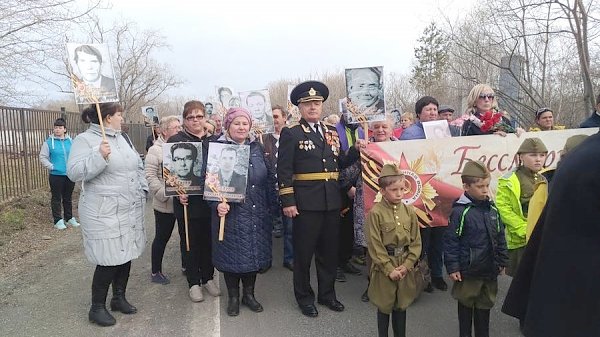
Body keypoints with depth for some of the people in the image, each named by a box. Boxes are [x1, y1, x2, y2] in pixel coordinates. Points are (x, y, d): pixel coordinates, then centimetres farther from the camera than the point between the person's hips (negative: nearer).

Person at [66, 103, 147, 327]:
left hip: (130, 211, 8)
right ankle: (97, 308, 16)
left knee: (126, 256, 14)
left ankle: (119, 298, 32)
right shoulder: (85, 140, -9)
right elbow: (74, 173, -18)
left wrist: (142, 191, 14)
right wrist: (99, 156, -29)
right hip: (105, 214, -8)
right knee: (109, 261, -3)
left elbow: (138, 166, 22)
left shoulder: (121, 139, 15)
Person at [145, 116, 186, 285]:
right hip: (165, 205, -5)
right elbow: (151, 177, -14)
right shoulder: (155, 150, -9)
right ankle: (156, 272, 24)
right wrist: (165, 194, -22)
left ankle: (186, 265, 34)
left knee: (186, 235, 16)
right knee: (162, 237, 9)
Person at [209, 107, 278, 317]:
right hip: (230, 213, -3)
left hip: (256, 213, 4)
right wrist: (217, 204, -21)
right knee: (231, 253, 6)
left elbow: (270, 178, 10)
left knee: (254, 252, 11)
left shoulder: (257, 148, 8)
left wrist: (272, 206, 7)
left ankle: (249, 294, 30)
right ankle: (233, 297, 25)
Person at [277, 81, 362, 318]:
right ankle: (304, 297, 24)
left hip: (332, 201, 5)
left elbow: (339, 163, 14)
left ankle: (327, 293, 32)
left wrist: (356, 150, -2)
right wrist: (287, 202, -15)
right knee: (303, 252, 7)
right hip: (305, 202, -5)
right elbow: (283, 170, -9)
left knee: (330, 251, 15)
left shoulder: (332, 132, 13)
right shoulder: (290, 134, -3)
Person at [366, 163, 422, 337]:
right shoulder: (375, 213, -13)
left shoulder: (409, 211, -1)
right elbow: (375, 246, -13)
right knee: (384, 307, 11)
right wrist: (389, 269, -14)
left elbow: (416, 242, 1)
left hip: (405, 267, 4)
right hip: (384, 268, -3)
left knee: (401, 305, 17)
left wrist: (406, 265, -8)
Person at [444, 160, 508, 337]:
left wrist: (502, 261, 11)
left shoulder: (492, 209, 1)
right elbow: (450, 242, -14)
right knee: (466, 306, 12)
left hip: (490, 271, 5)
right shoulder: (460, 211, -16)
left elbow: (500, 238, 10)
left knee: (484, 307, 17)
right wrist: (452, 267, -14)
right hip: (468, 271, -5)